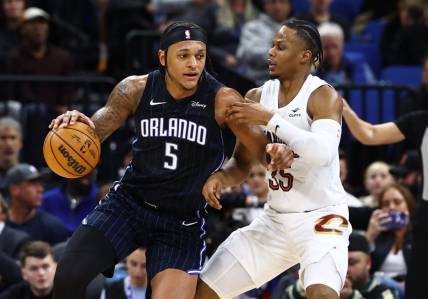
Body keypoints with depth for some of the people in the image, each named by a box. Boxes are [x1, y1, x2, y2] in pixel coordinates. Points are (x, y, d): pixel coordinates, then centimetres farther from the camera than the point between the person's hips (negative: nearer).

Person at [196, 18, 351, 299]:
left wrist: (270, 119, -28)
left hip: (322, 217, -7)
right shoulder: (258, 97, 3)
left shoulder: (323, 96, -14)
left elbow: (323, 153, -32)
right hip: (275, 219, 7)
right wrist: (220, 177, -11)